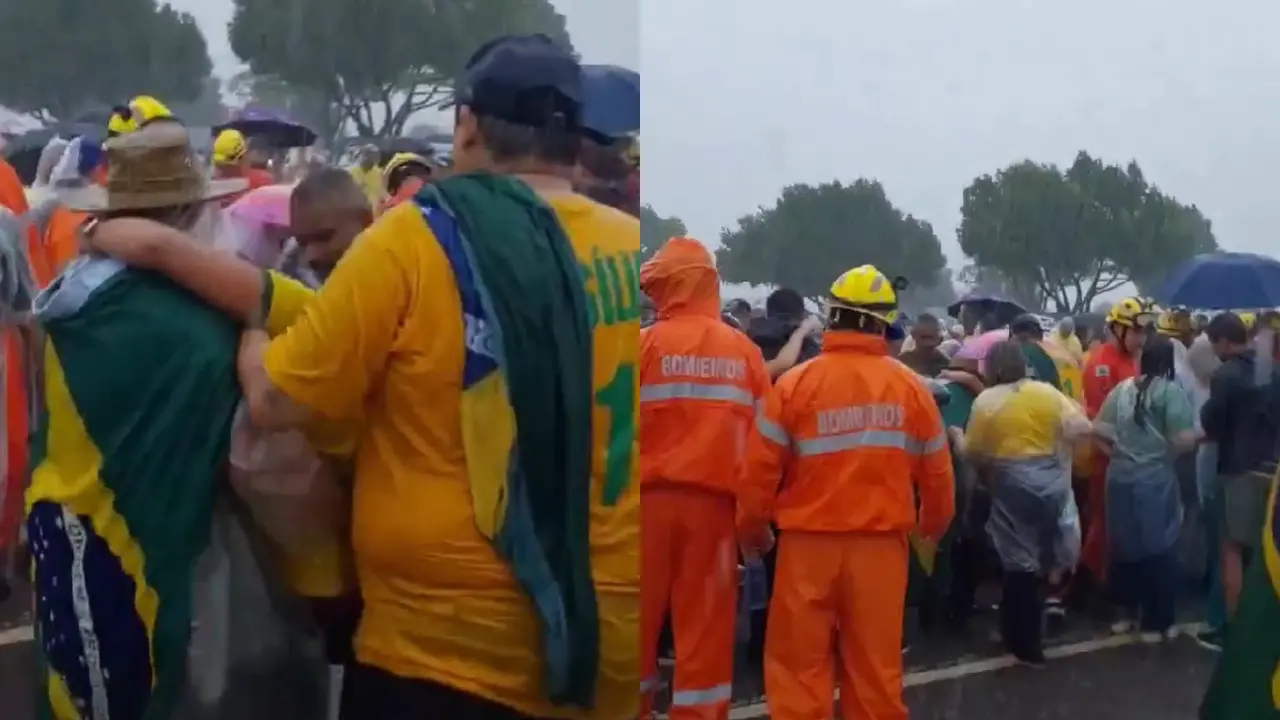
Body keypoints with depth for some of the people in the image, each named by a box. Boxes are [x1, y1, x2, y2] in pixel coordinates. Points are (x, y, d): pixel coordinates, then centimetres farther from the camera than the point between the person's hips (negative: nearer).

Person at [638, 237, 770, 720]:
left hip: (651, 496, -1)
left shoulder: (647, 344, -4)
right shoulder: (745, 351, 2)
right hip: (714, 500, 2)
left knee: (639, 620, 11)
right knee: (705, 626, 8)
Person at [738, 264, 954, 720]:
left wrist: (751, 529, 12)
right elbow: (936, 470, 7)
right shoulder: (910, 386, -1)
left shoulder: (795, 382, -7)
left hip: (809, 542, -2)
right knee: (876, 662, 12)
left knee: (800, 663, 7)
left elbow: (760, 469, -6)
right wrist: (935, 525, 27)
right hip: (882, 543, 2)